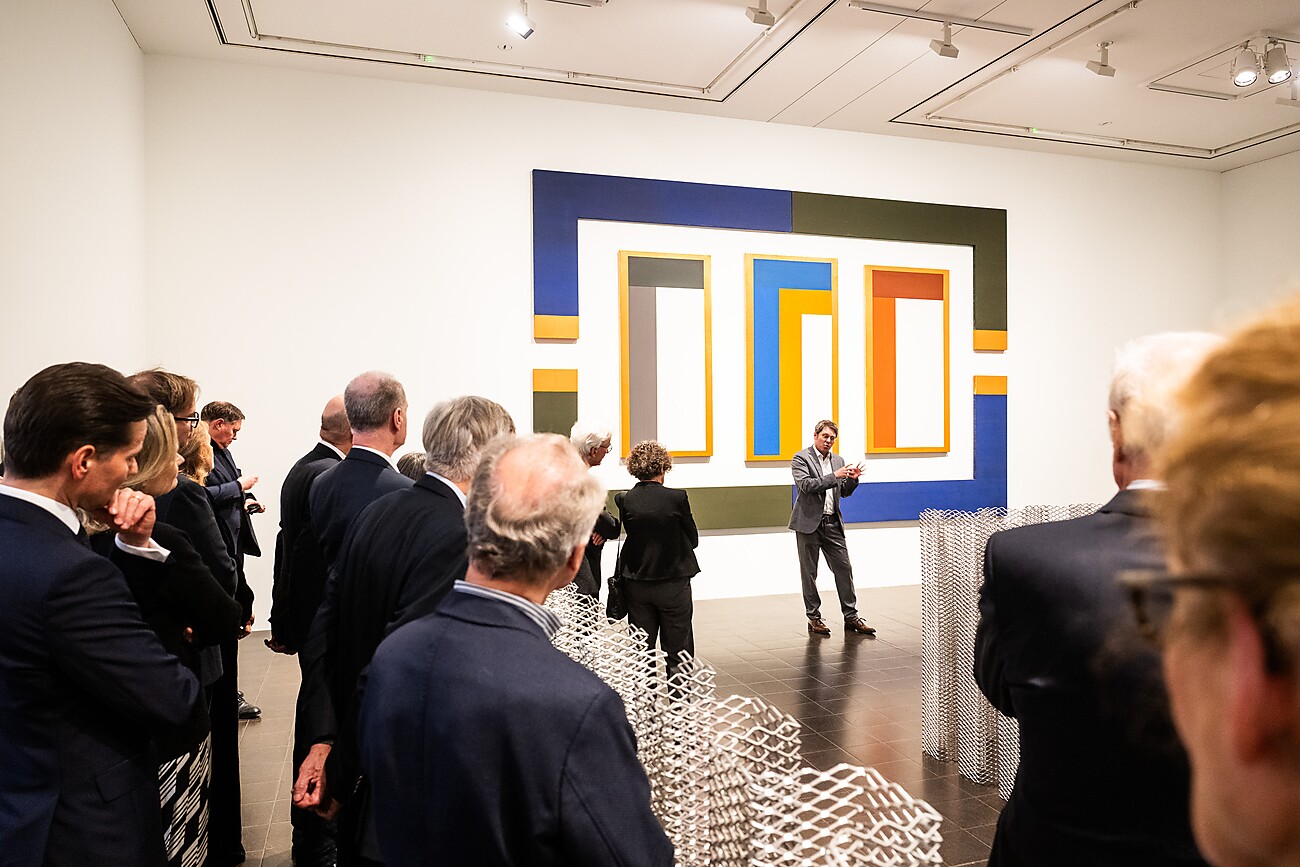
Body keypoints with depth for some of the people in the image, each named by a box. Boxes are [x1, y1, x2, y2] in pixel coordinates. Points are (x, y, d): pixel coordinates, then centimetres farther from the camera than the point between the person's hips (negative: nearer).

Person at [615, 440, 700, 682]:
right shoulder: (676, 498, -15)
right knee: (677, 651, 9)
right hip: (673, 583, -3)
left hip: (636, 584, 3)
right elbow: (693, 539, -4)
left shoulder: (625, 500, -8)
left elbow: (630, 533, 4)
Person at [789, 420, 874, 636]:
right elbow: (806, 485, -19)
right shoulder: (801, 459, -5)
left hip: (832, 523, 5)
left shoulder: (838, 460, 13)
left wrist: (852, 479, -5)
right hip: (809, 523, -5)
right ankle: (814, 618, 13)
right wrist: (835, 476, -24)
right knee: (809, 573, 3)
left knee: (844, 568, 4)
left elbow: (844, 492, 15)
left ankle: (851, 617, 12)